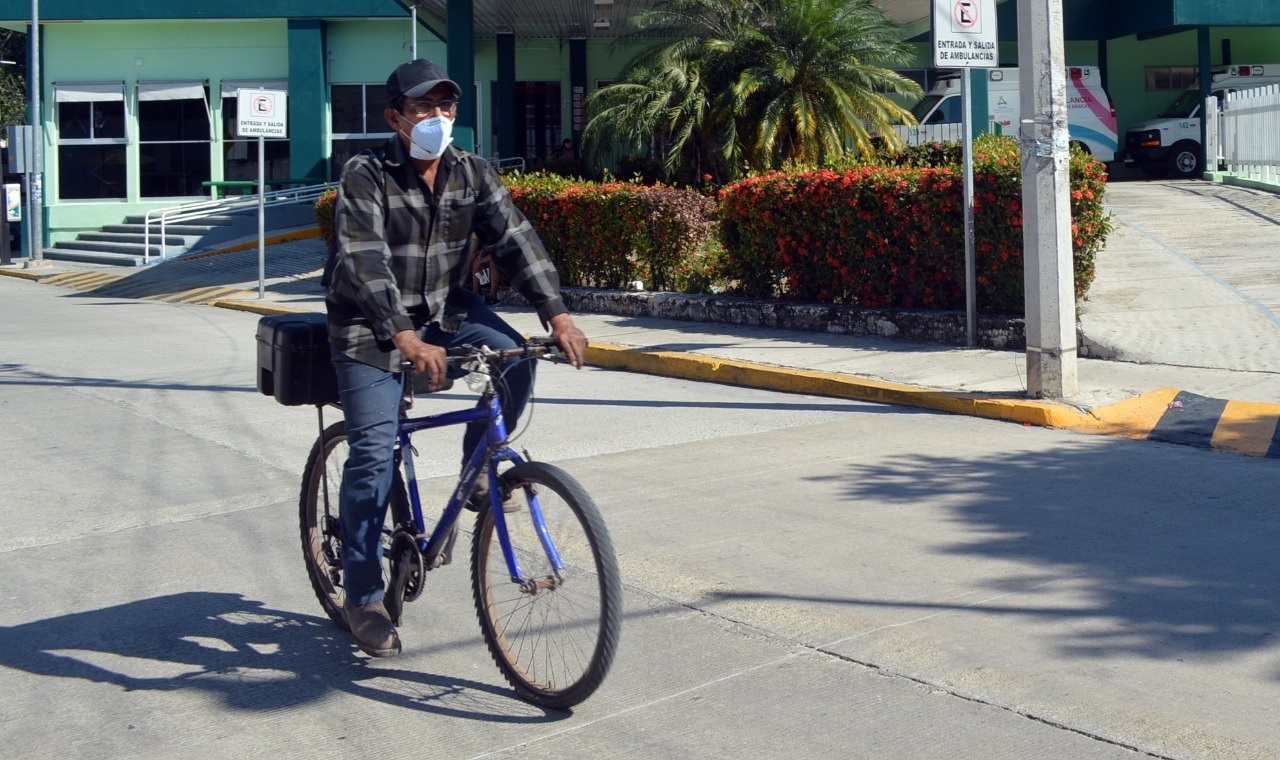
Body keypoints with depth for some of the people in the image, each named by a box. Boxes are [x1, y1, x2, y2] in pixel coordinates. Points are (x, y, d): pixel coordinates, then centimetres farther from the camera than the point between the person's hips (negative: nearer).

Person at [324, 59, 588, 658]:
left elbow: (514, 239, -11)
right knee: (373, 454, -11)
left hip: (446, 308, 4)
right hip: (371, 324, -4)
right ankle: (362, 597, 3)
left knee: (514, 357, -24)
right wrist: (407, 340, -44)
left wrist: (558, 316, -24)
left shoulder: (472, 173, -3)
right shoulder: (365, 175, -17)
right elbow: (365, 262, -30)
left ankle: (479, 468, 2)